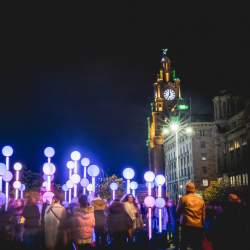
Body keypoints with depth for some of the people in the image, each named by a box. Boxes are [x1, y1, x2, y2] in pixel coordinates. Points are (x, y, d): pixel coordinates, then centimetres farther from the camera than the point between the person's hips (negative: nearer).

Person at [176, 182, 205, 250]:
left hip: (187, 226, -3)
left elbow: (178, 211, 8)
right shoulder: (201, 199, 7)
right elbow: (203, 214, 12)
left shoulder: (183, 198, -3)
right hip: (199, 226, 3)